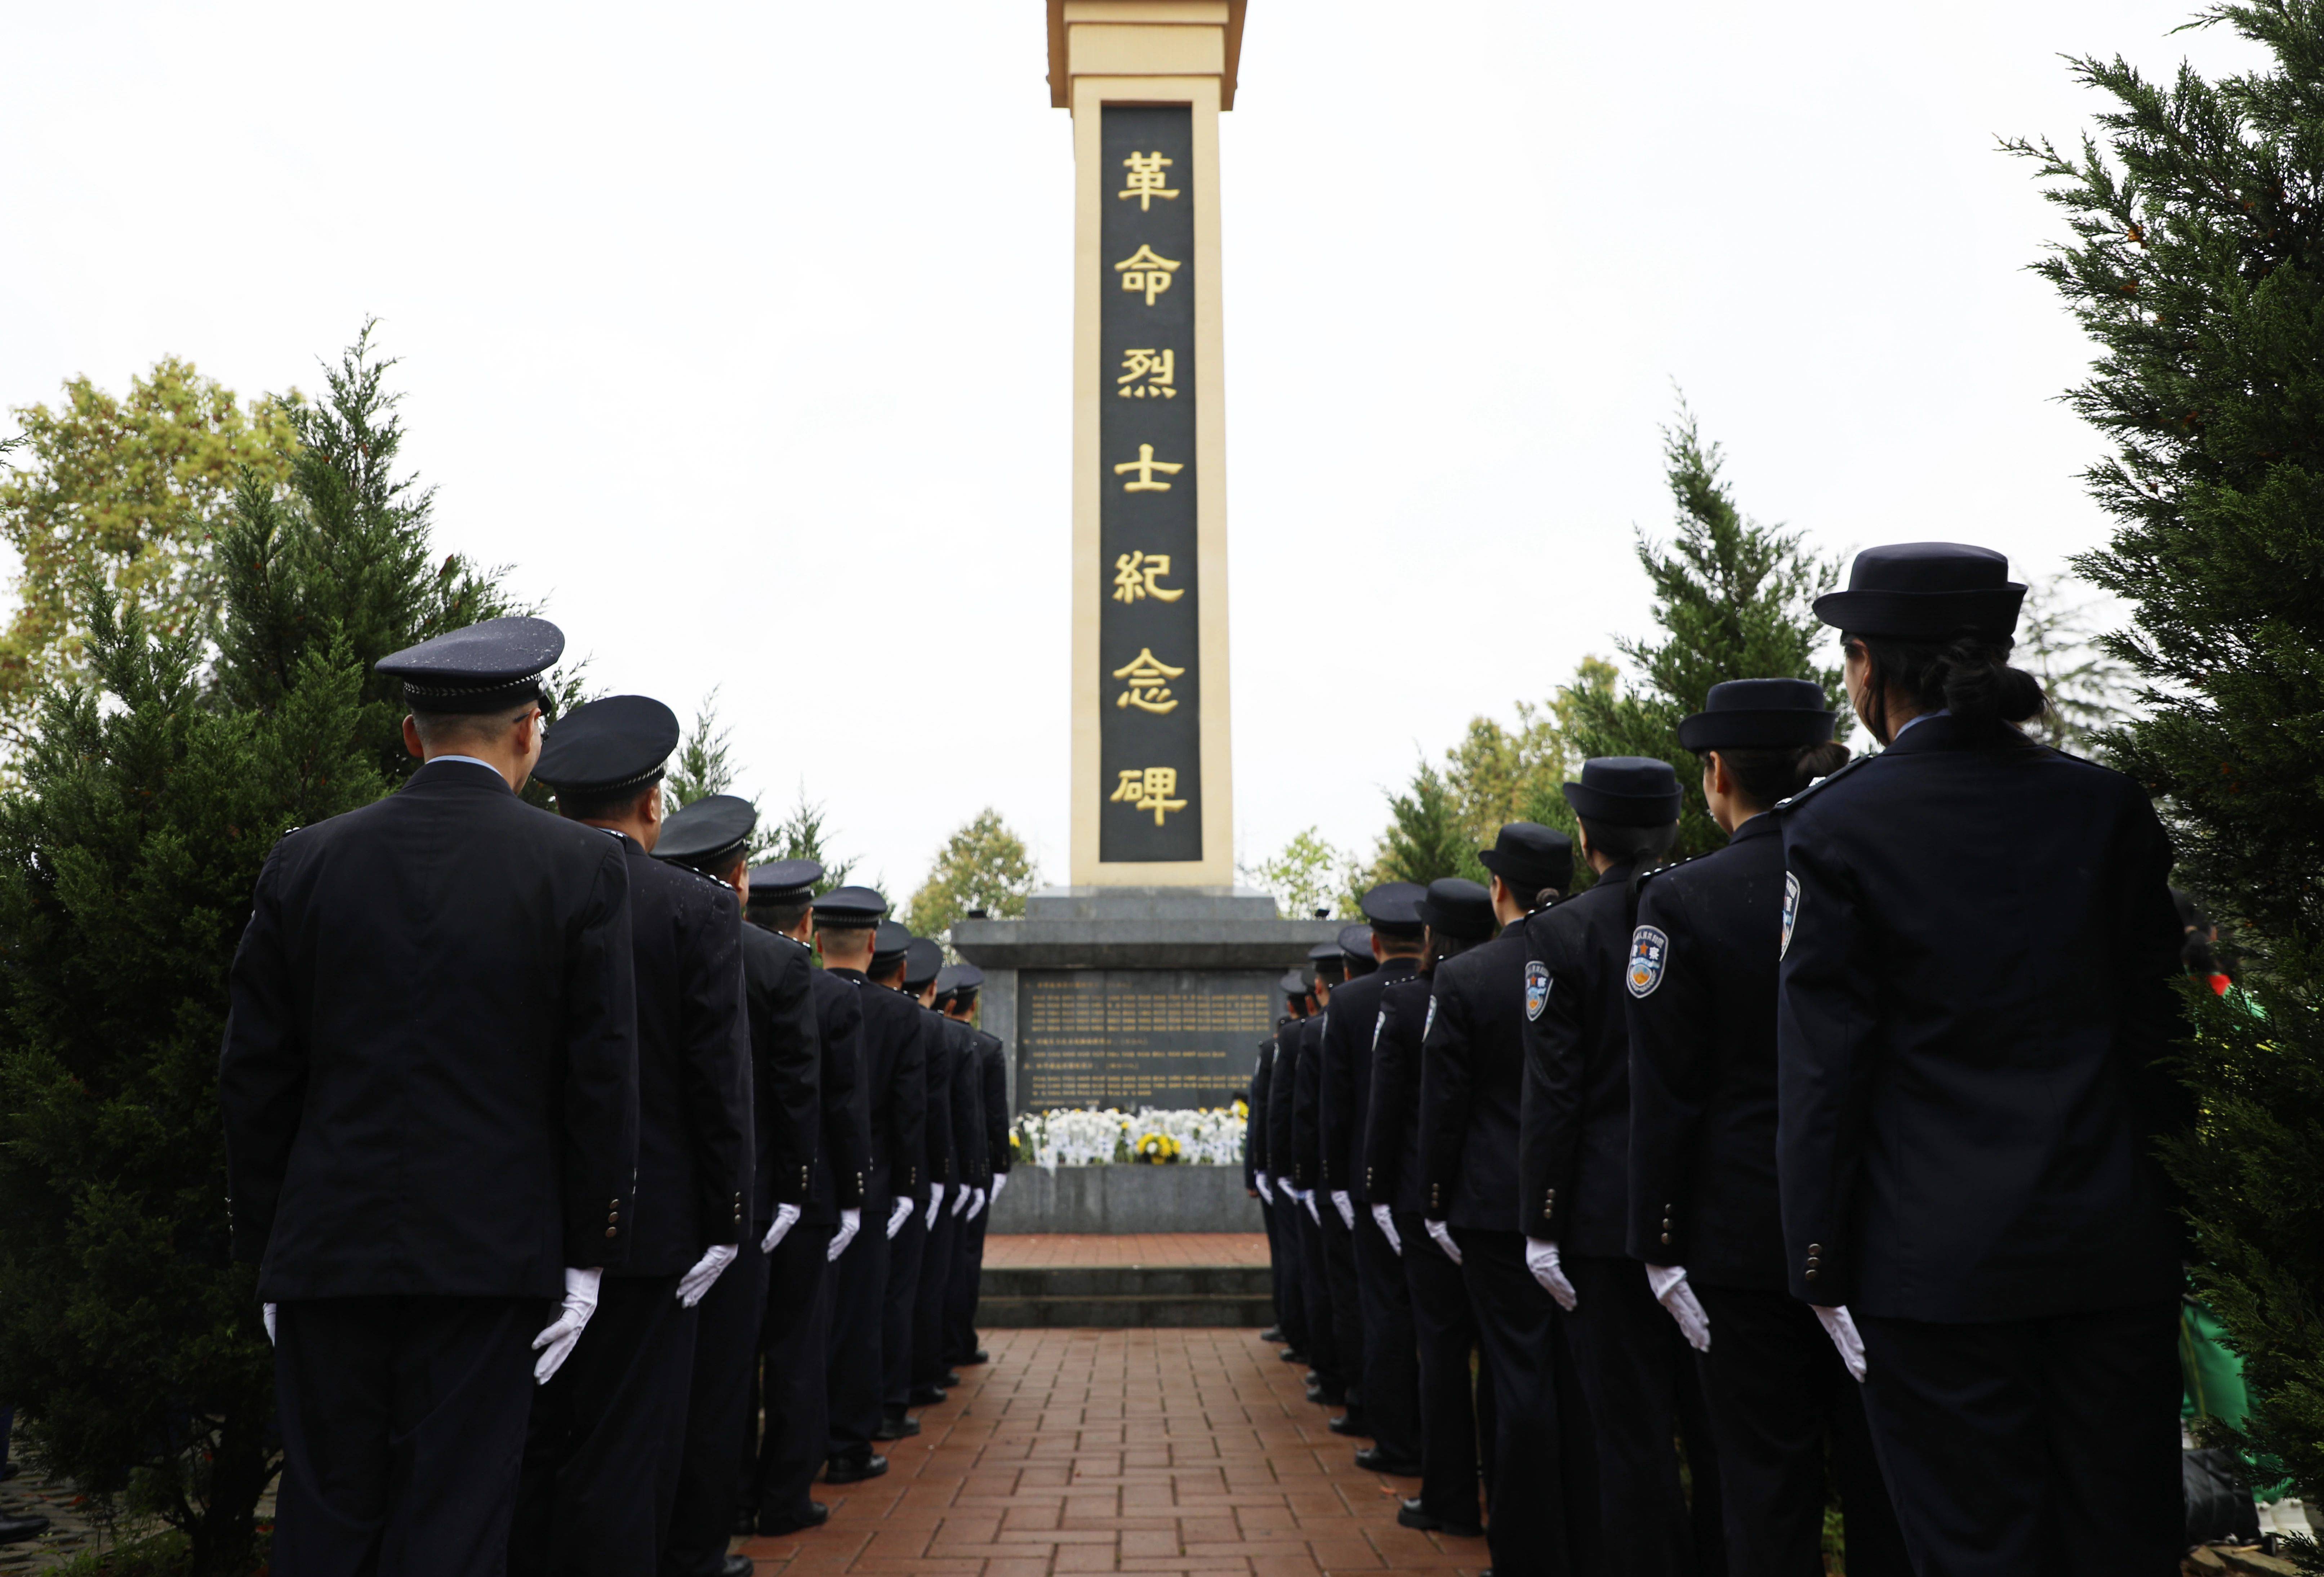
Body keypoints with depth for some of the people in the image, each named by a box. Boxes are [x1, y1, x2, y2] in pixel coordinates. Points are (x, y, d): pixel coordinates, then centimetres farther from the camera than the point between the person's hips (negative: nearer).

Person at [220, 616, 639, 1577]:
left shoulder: (305, 862, 2)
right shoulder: (583, 866, -5)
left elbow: (254, 1076, 5)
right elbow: (602, 1078, -6)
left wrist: (267, 1254, 12)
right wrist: (587, 1255, 2)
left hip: (328, 1247, 3)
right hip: (490, 1254, -2)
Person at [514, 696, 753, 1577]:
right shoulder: (697, 909, -8)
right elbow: (720, 1081, -10)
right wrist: (726, 1224, -4)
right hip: (648, 1226, -3)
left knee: (528, 1448, 14)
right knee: (621, 1463, 4)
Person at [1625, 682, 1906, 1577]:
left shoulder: (1680, 901, -11)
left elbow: (1667, 1095, -10)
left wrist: (1659, 1246, -4)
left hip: (1745, 1232, -3)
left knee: (1769, 1479, 6)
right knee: (1882, 1474, 14)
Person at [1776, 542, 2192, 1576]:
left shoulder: (1834, 829, -9)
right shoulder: (2108, 807, 3)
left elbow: (1823, 1070, -9)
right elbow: (2160, 1022, 9)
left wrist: (1820, 1267, -3)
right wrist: (2169, 1204, 19)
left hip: (1939, 1262, -4)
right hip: (2118, 1250, 5)